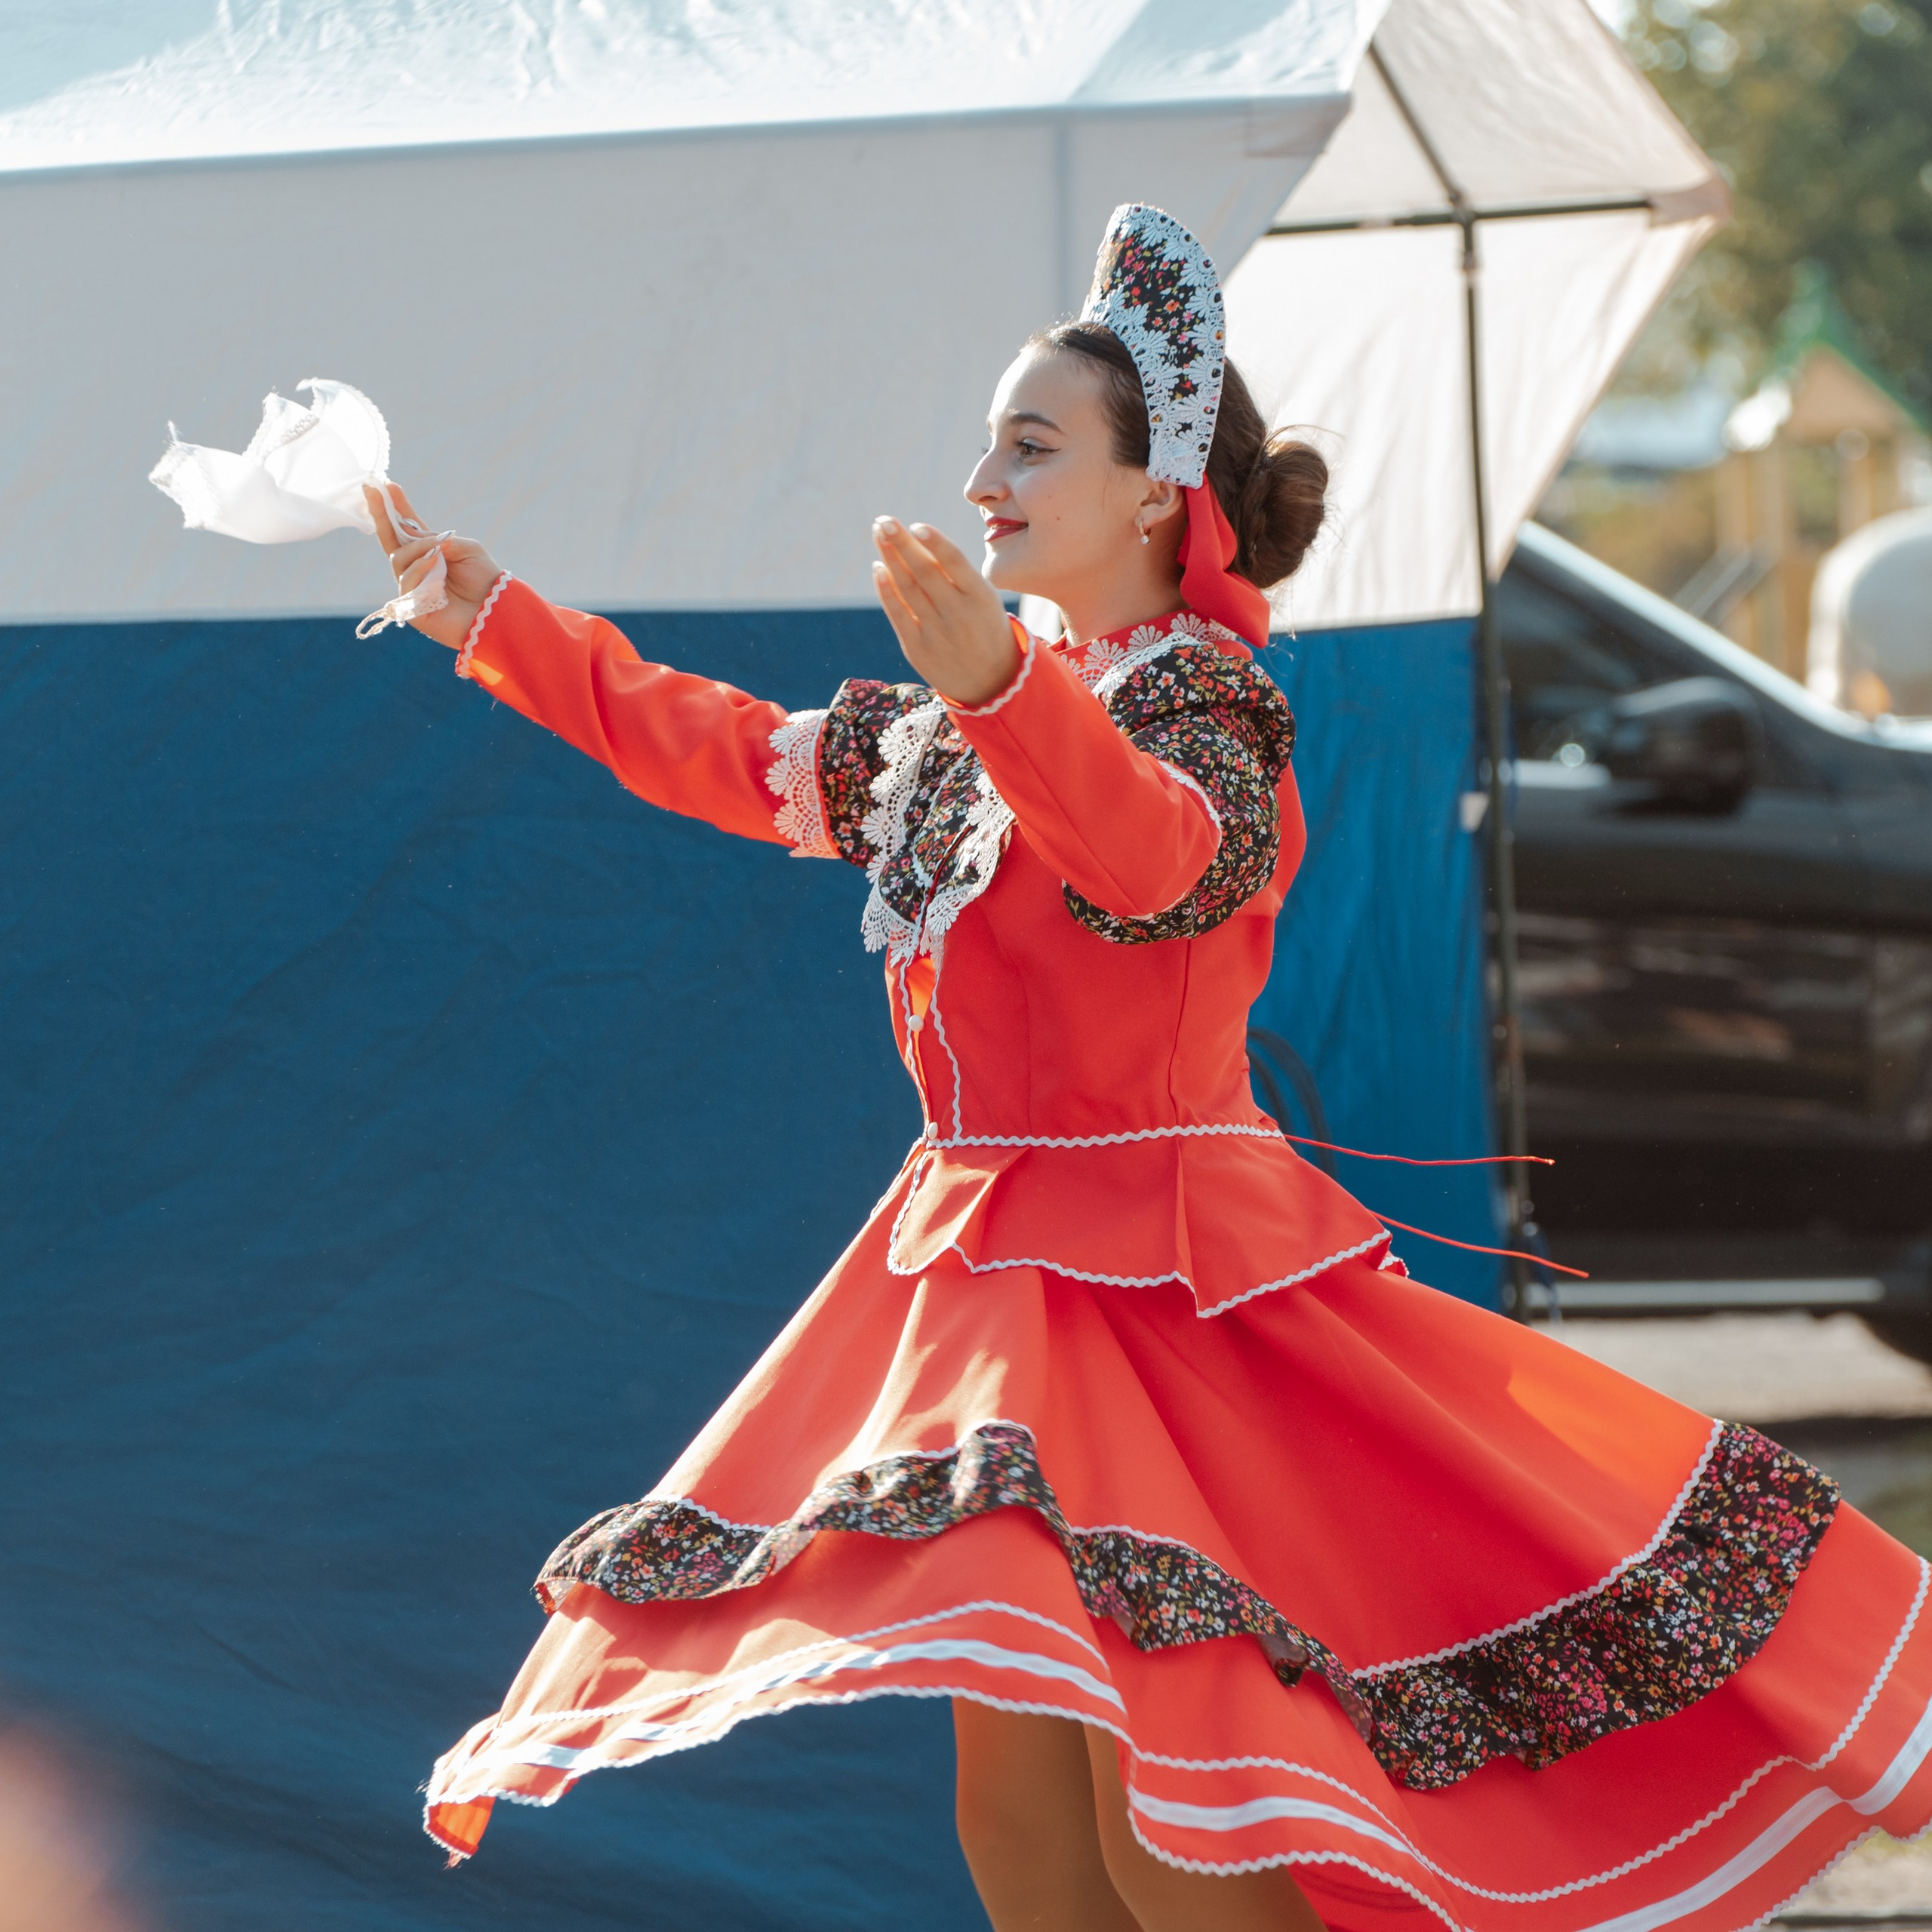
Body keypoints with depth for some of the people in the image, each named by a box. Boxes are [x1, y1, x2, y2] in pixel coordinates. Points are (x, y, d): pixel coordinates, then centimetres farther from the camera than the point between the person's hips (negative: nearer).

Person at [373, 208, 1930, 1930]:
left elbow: (1148, 849, -34)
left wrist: (998, 685, -53)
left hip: (1161, 1263, -8)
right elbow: (721, 749, 25)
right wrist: (488, 615, 25)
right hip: (987, 1274, 8)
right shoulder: (950, 727, 14)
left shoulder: (1207, 705, -11)